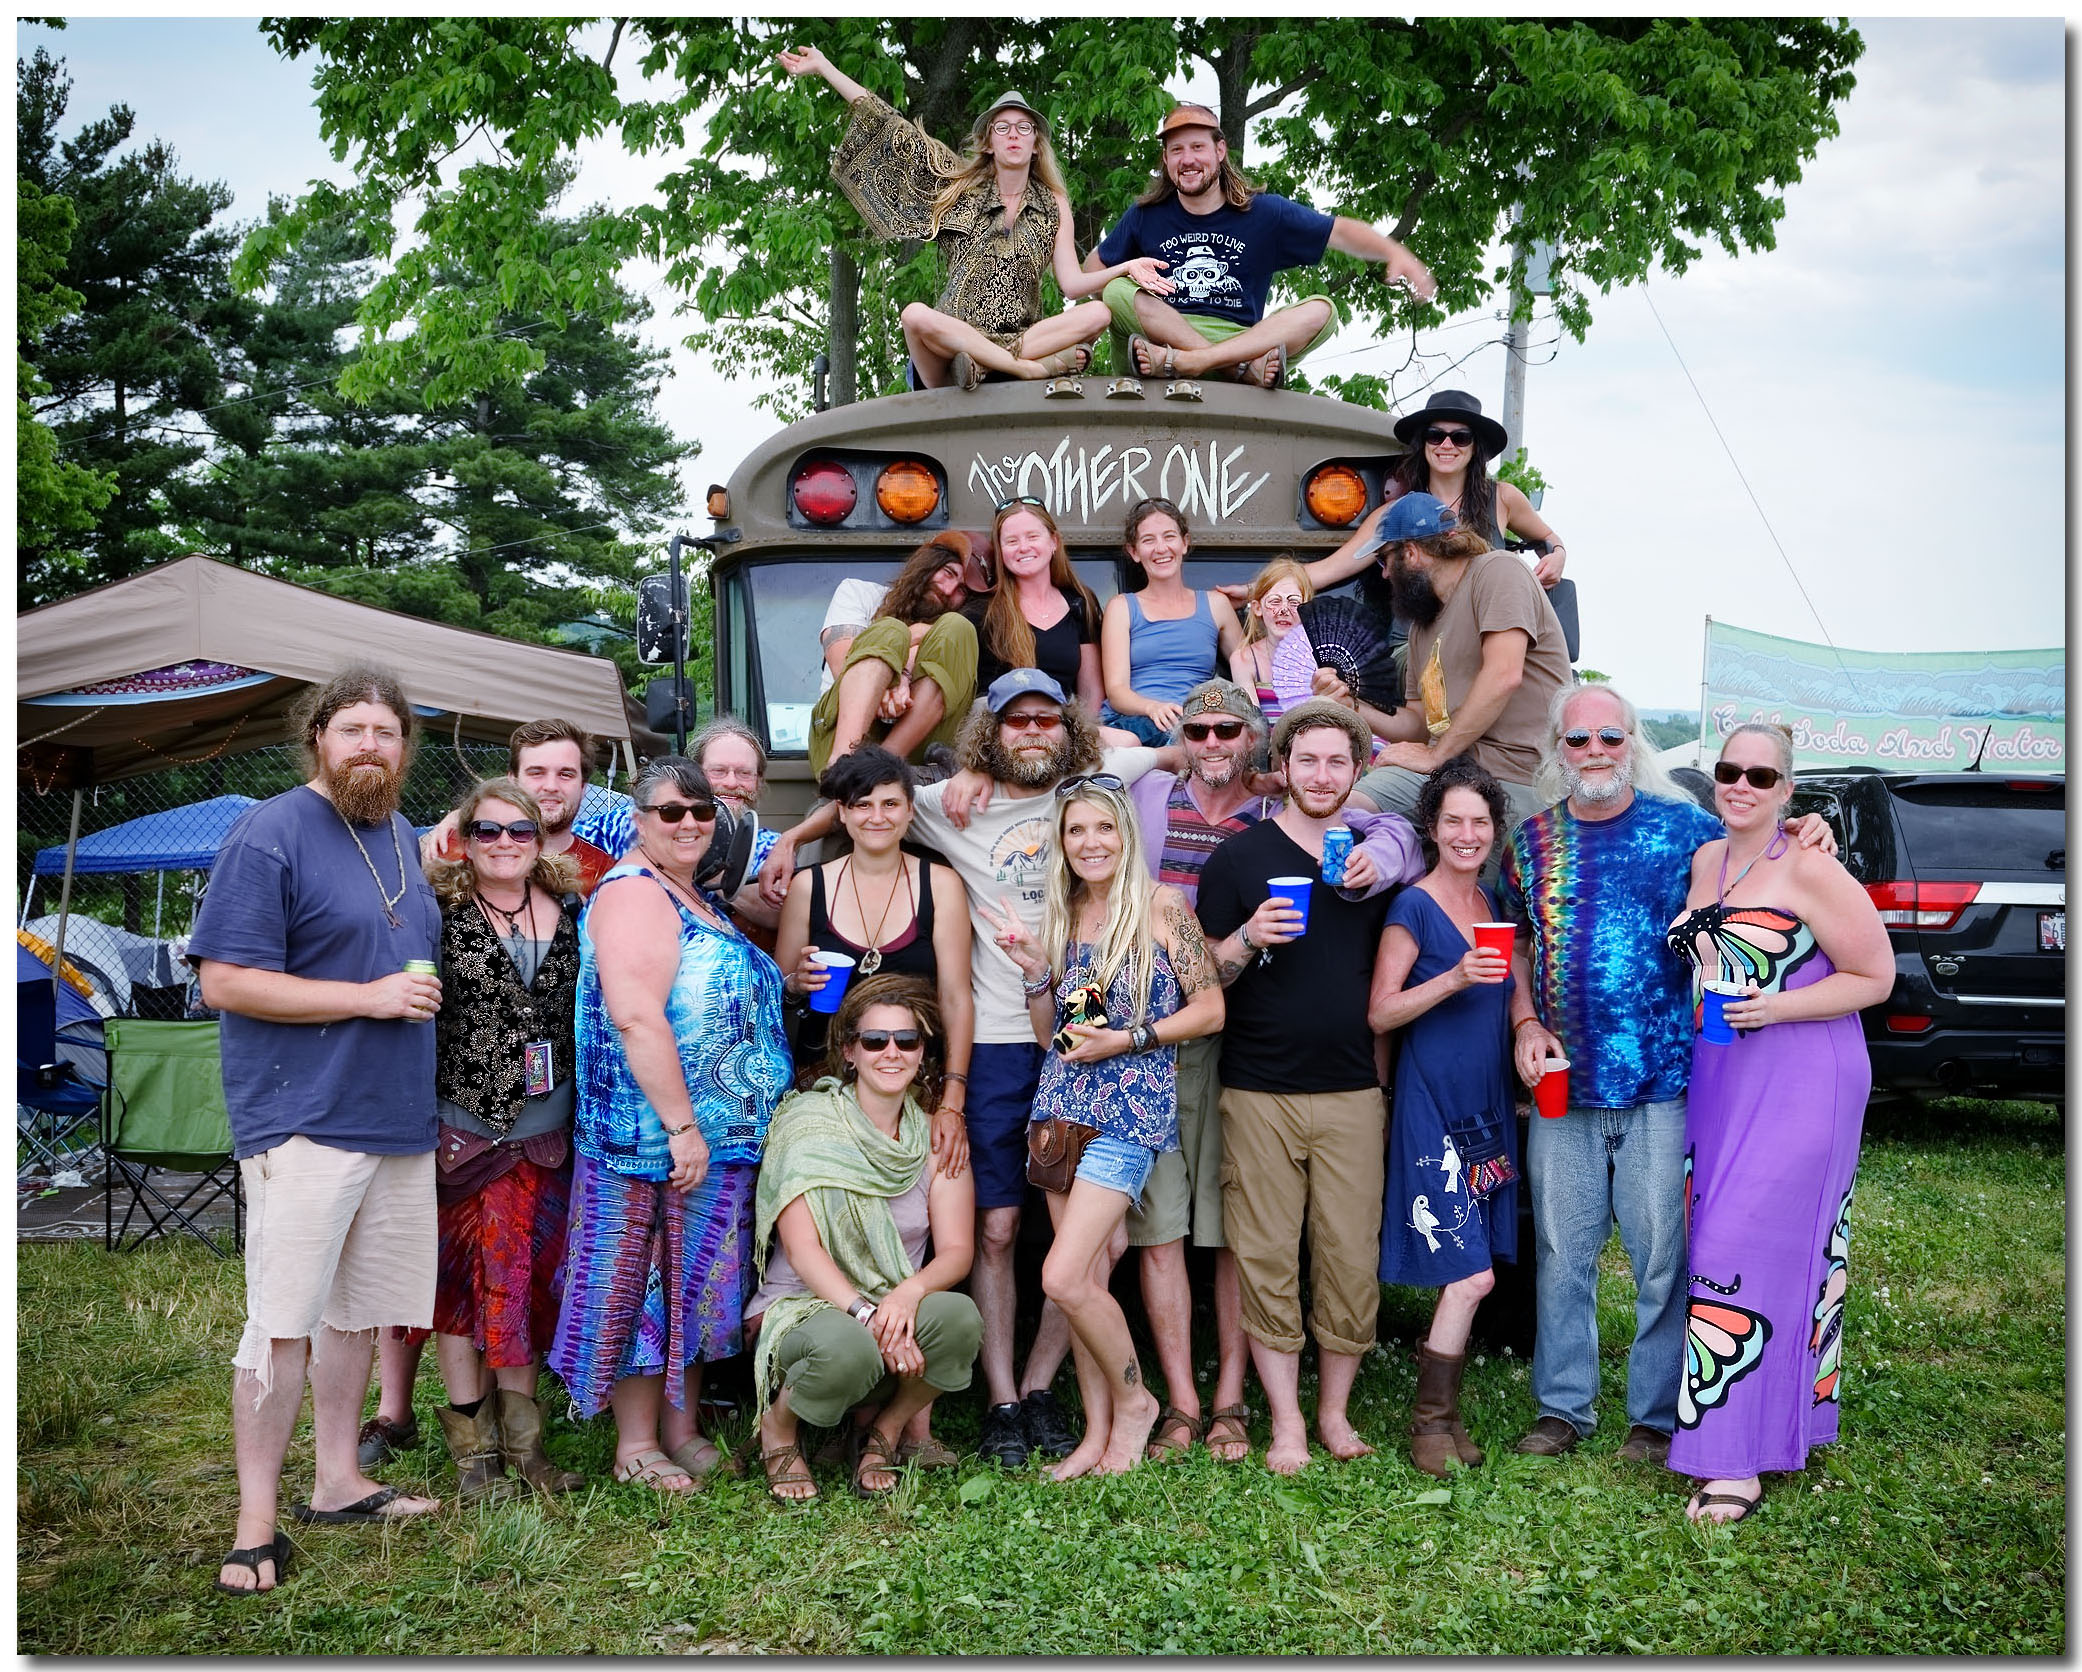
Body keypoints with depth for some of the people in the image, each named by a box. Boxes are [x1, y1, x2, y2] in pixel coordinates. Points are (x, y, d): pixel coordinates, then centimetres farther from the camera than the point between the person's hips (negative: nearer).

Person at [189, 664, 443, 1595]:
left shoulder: (404, 837, 15)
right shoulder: (270, 834, -9)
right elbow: (225, 981, -16)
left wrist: (421, 993, 12)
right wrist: (370, 997, -17)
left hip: (399, 1122, 8)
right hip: (303, 1122, -8)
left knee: (357, 1312, 14)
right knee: (283, 1323, -6)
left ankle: (337, 1483, 26)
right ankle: (256, 1524, 3)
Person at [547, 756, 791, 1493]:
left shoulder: (696, 899, 17)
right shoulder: (633, 893, -13)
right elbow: (635, 1017, -24)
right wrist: (682, 1126, -25)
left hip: (720, 1137, 10)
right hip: (654, 1134, -9)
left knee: (698, 1280, 15)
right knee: (645, 1282, 0)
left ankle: (681, 1431, 26)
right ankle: (636, 1446, 11)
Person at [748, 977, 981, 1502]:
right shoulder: (808, 1122, -7)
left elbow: (956, 1250, -1)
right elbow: (802, 1250, -13)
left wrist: (910, 1292, -23)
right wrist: (867, 1314, -28)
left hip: (899, 1313, 4)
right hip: (800, 1310, -3)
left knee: (959, 1316, -29)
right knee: (847, 1348, -37)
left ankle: (885, 1432, 1)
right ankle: (778, 1423, -1)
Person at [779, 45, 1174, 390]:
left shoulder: (1053, 204, 15)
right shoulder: (959, 186, 13)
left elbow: (1071, 283, 6)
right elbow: (894, 132, 11)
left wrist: (1124, 268, -13)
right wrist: (822, 67, 10)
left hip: (1022, 334, 1)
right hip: (955, 336, -1)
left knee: (1099, 313, -24)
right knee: (917, 315, -35)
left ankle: (983, 365, -33)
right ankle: (1034, 367, -34)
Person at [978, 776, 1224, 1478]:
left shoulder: (1160, 906, -4)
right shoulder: (1062, 918, 12)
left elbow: (1211, 1009, -4)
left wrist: (1129, 1039, -12)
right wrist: (1034, 971, 1)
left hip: (1132, 1108, -6)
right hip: (1064, 1104, 6)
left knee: (1064, 1277, -13)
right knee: (1090, 1276, 6)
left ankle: (1134, 1400, 9)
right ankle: (1098, 1433, 16)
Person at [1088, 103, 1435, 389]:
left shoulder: (1264, 213, 9)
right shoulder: (1145, 217, 10)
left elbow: (1340, 231, 6)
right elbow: (1094, 265, 17)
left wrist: (1396, 254, -13)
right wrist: (1133, 274, -7)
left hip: (1243, 340, 0)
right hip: (1162, 335, 0)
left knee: (1320, 311, -22)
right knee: (1117, 291, -25)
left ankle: (1186, 363, -41)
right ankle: (1246, 367, -38)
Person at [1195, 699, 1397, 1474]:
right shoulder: (1239, 857, 2)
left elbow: (1387, 976, 18)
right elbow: (1202, 975, 3)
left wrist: (1386, 1072, 10)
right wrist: (1248, 939, -17)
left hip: (1352, 1091, 2)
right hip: (1260, 1091, -2)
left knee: (1352, 1257, 2)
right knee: (1267, 1258, 0)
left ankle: (1336, 1410, 17)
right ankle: (1286, 1420, 10)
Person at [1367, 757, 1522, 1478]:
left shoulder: (1494, 905, 12)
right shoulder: (1413, 907, -9)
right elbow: (1380, 1014, -12)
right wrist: (1454, 978, -23)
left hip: (1488, 1107, 7)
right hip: (1432, 1105, -7)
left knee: (1463, 1276, 7)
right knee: (1471, 1275, -10)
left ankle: (1442, 1412, 17)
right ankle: (1430, 1423, 2)